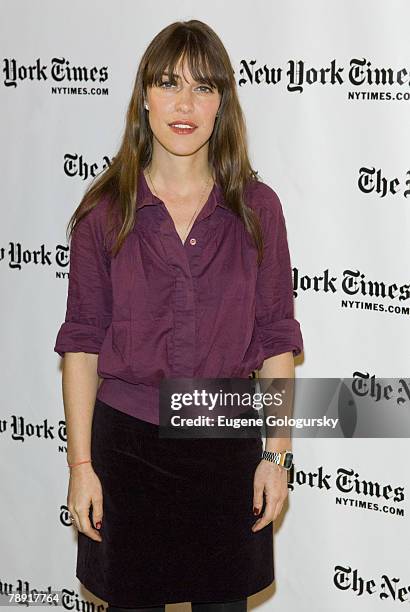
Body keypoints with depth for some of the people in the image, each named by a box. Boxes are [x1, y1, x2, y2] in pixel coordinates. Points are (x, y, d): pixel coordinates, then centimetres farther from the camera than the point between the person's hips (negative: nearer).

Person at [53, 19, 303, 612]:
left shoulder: (257, 207, -1)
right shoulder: (106, 209, -3)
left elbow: (276, 340, 2)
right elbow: (81, 343, -1)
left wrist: (276, 455, -1)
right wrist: (80, 465, -4)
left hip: (228, 445, 1)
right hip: (127, 441, 0)